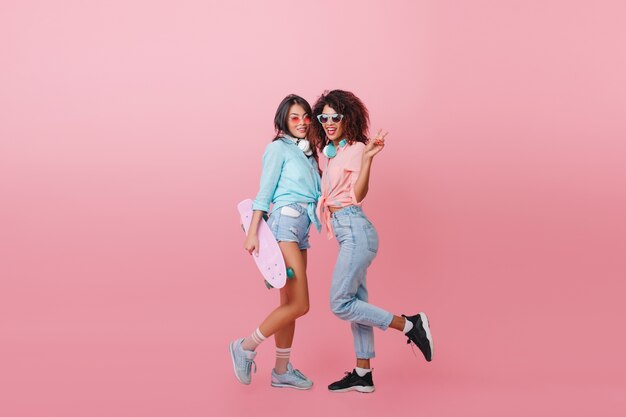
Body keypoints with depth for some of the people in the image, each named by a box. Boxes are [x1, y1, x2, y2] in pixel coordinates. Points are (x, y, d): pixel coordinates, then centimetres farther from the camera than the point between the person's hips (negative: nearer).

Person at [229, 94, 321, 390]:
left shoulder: (308, 153, 21)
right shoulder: (279, 148, -1)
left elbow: (315, 193, 16)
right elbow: (265, 192, -7)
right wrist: (252, 232, -11)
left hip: (301, 229, 8)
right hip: (285, 223, -8)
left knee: (290, 304, 10)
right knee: (298, 305, -12)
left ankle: (282, 370, 18)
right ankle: (246, 347, 1)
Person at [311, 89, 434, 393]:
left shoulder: (356, 149, -8)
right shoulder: (331, 153, 17)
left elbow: (358, 194, -18)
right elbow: (329, 195, 15)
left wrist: (368, 158, -29)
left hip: (355, 230, -9)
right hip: (345, 233, 9)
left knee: (340, 304, -11)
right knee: (356, 301, 10)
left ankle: (410, 325, -2)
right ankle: (362, 374, 15)